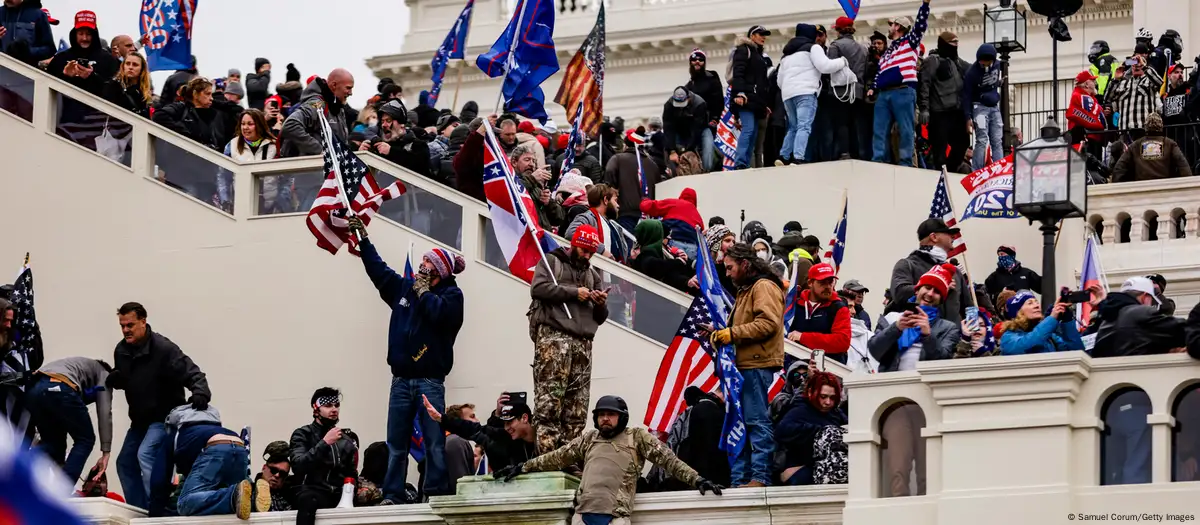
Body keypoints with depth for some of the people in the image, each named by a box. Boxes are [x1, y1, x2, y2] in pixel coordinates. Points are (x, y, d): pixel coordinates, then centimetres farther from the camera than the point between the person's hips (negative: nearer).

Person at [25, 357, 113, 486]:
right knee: (85, 440, 12)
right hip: (59, 389, -6)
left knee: (51, 441, 22)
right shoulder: (103, 375, 27)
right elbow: (104, 412, 10)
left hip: (32, 389, 6)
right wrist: (106, 453, 6)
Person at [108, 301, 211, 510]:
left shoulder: (163, 349, -23)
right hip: (140, 418, 8)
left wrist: (200, 393, -47)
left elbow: (193, 374, -25)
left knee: (145, 454, -27)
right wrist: (115, 380, -10)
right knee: (125, 463, 10)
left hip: (165, 416, -8)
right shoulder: (122, 350, -1)